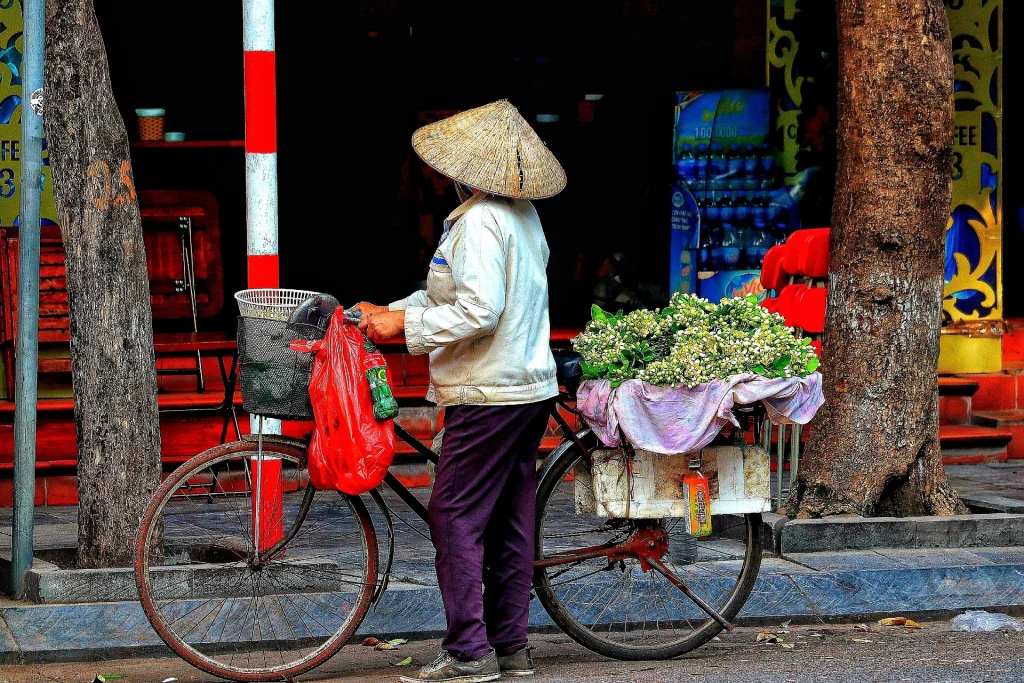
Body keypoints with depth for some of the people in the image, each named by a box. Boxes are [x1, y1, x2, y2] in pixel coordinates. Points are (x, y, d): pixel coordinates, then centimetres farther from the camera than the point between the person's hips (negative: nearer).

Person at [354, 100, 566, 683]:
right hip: (531, 387, 10)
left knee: (455, 516, -5)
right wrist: (391, 310, 14)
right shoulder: (523, 214, 14)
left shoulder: (479, 221, -17)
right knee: (510, 519, 12)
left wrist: (405, 326, -15)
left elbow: (477, 312, -25)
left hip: (488, 394, -10)